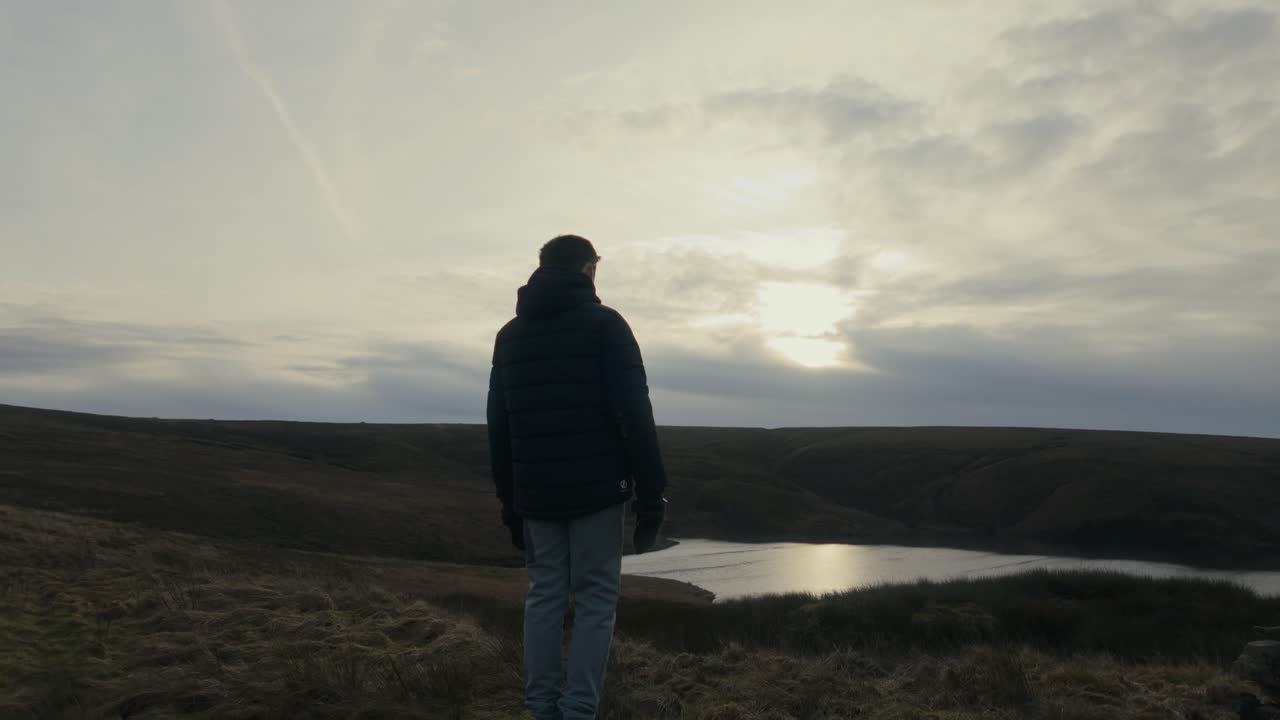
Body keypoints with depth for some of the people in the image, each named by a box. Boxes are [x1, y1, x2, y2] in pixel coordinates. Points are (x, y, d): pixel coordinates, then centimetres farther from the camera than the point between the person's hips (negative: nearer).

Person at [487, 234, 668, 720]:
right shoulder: (604, 324, -4)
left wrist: (508, 499, 18)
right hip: (596, 490, -4)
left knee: (543, 597, 12)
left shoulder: (510, 334, 11)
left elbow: (498, 425, 13)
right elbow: (635, 414, -12)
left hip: (535, 494, 5)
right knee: (595, 602, 2)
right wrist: (651, 494, -8)